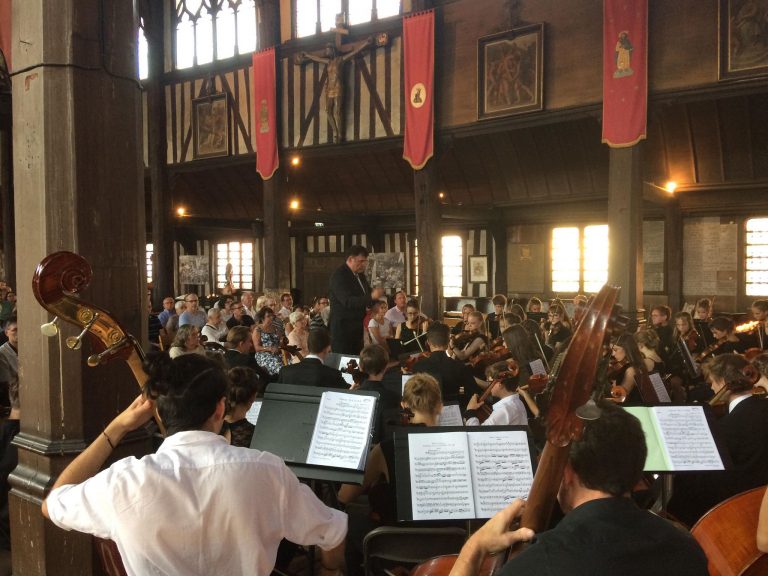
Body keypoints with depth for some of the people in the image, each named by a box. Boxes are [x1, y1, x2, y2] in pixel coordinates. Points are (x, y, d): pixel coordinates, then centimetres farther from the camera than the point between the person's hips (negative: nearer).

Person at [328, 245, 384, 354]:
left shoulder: (360, 275, 13)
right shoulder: (339, 276, -14)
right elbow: (347, 301, -25)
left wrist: (375, 296, -6)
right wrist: (371, 297, -33)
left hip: (357, 328, 8)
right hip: (343, 328, -8)